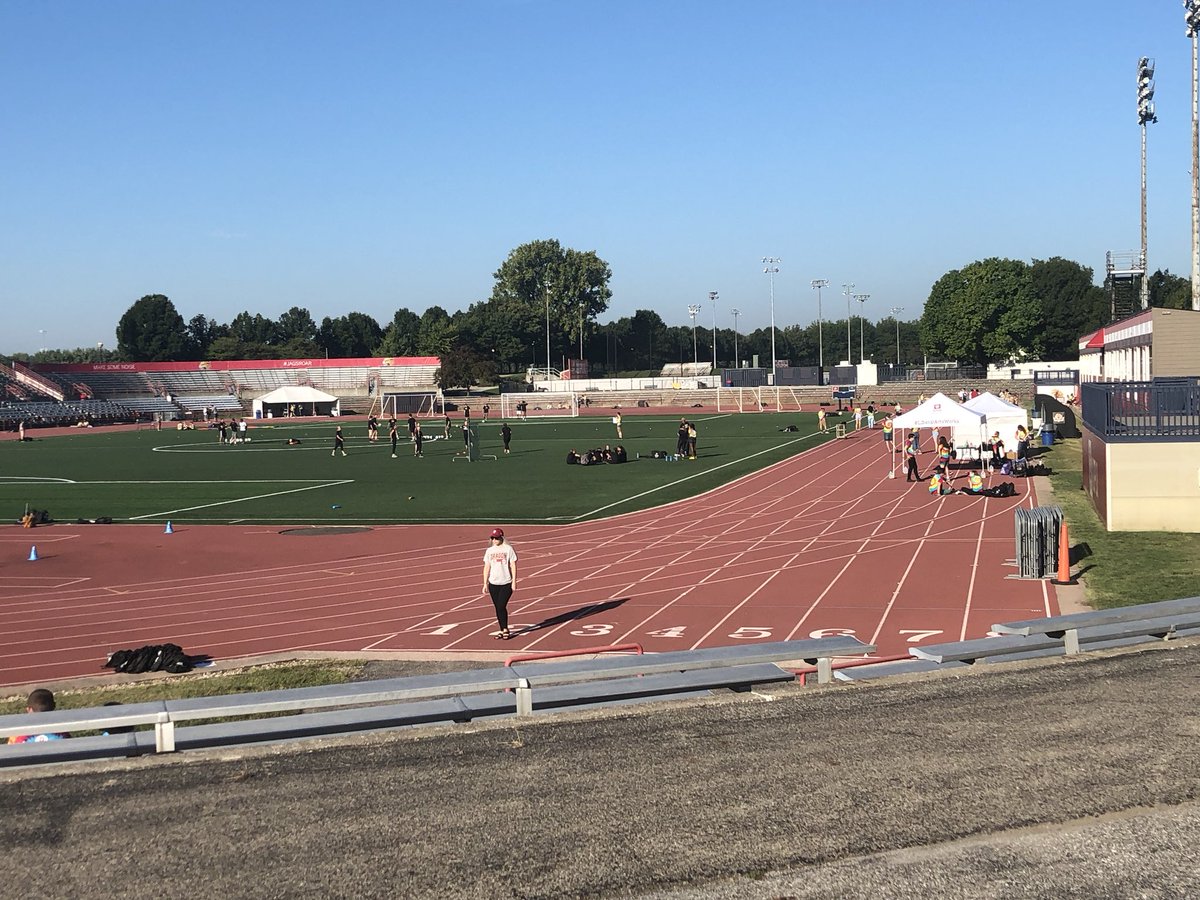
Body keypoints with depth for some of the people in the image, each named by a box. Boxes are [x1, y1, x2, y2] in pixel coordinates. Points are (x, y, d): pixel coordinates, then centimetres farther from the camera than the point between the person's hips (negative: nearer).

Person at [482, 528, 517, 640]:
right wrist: (485, 584, 6)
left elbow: (513, 566, -3)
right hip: (493, 584, 4)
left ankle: (505, 630, 4)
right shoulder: (489, 550, 8)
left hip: (506, 584, -4)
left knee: (501, 607, -11)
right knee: (497, 608, 7)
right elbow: (487, 567, 10)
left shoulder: (508, 549, -3)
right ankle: (502, 630, 17)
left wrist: (514, 582, -9)